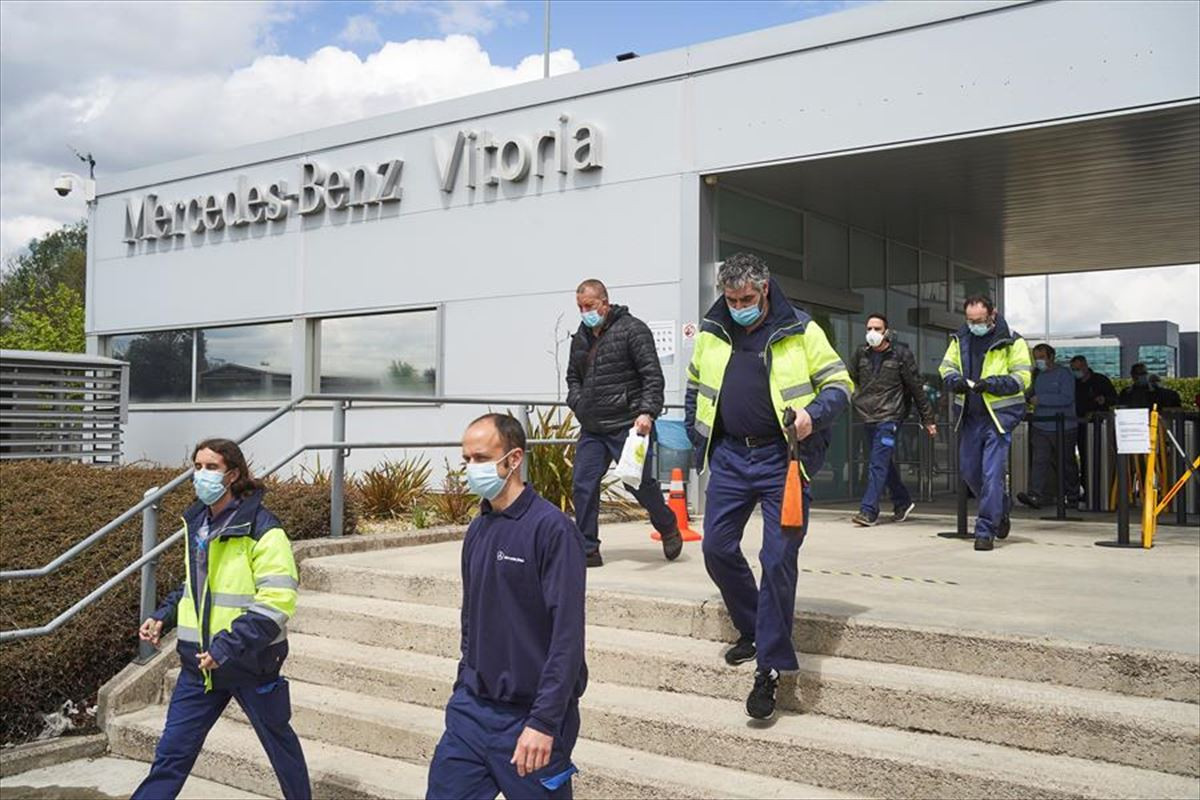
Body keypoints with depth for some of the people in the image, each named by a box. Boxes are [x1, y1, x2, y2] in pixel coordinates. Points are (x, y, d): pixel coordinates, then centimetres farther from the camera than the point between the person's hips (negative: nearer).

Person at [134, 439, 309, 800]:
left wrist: (228, 646, -27)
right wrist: (164, 616, 6)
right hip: (200, 661, 6)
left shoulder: (261, 528, -17)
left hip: (250, 661, -6)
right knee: (172, 751, 5)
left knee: (278, 740, 14)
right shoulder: (197, 522, 7)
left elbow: (277, 602, -23)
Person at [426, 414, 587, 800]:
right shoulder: (477, 531, 8)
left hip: (529, 716, -6)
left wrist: (544, 722, -20)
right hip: (471, 711, 6)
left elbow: (567, 635, -18)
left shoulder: (551, 529, -14)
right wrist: (464, 690, 15)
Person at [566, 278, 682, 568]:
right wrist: (578, 403, 8)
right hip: (592, 429, 6)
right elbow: (573, 376, 27)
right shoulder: (581, 338, 14)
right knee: (582, 485, 0)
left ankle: (668, 528, 29)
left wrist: (647, 411, -22)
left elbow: (653, 375, -11)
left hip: (628, 425, -6)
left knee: (641, 484, 1)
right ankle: (588, 551, 9)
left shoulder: (632, 329, -6)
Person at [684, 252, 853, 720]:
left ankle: (770, 667, 2)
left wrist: (814, 413, -20)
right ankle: (753, 630, 31)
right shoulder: (711, 333, 8)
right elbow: (695, 387, 22)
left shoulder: (801, 332, -4)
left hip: (782, 458, -4)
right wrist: (698, 439, 14)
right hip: (730, 457, 5)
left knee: (778, 559, -6)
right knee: (717, 548, 7)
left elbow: (840, 383, -1)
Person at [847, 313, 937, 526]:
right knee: (884, 462, 15)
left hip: (890, 416, -5)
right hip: (868, 417, 5)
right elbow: (851, 379, 21)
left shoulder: (901, 354, -6)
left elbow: (916, 387, -1)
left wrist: (927, 418, 1)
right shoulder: (861, 354, 6)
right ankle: (903, 502, 31)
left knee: (878, 464, -12)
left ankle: (869, 510, -12)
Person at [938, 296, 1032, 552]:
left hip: (999, 417, -6)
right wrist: (955, 380, -9)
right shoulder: (960, 339, 9)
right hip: (969, 416, 6)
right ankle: (1001, 510, 37)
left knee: (992, 475, -10)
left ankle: (985, 531, -3)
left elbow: (1022, 377, -9)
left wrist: (990, 383, -22)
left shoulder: (1011, 341, -6)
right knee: (968, 471, 14)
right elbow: (946, 367, 13)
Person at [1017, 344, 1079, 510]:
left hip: (1062, 427, -4)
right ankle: (1035, 495, -18)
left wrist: (1041, 399, -17)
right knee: (1039, 460, -9)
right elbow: (1030, 396, 25)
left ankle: (1072, 497, 21)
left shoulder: (1064, 375, -5)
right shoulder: (1037, 376, 14)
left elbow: (1067, 398, -16)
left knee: (1066, 464, 7)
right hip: (1040, 426, 4)